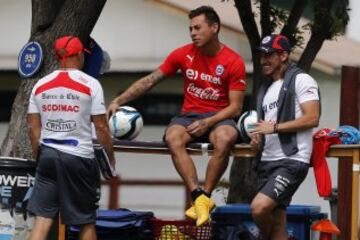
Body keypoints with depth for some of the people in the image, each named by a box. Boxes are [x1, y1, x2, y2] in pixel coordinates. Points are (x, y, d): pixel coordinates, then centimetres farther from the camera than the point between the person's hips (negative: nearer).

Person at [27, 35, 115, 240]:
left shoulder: (41, 85, 6)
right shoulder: (90, 84, -6)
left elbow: (33, 127, 7)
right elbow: (101, 126, -6)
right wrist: (111, 156, 7)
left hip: (48, 155, 4)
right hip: (79, 157, -3)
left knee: (43, 218, 2)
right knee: (87, 221, 9)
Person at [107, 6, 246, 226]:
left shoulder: (234, 62, -6)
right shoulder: (183, 54, 1)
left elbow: (236, 107, -5)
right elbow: (149, 81, 5)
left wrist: (208, 123, -20)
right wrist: (118, 101, -5)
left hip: (219, 117, -2)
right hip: (189, 115, 2)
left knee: (225, 139, -38)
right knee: (173, 138, -33)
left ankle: (206, 196, -26)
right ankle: (199, 196, -38)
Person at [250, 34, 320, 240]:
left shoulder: (300, 80, -5)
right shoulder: (266, 88, 21)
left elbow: (312, 119, -14)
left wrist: (274, 127, -15)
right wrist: (258, 137, 6)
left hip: (292, 160, -8)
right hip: (268, 161, 8)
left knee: (259, 207, -23)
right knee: (277, 223, 5)